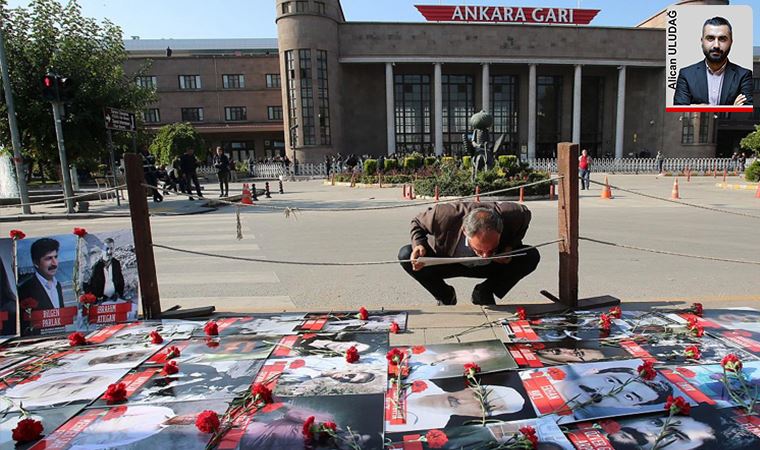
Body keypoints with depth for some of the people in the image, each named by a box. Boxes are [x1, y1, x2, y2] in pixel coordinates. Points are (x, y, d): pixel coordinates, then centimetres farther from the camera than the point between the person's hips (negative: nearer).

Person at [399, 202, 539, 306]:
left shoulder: (511, 215, -33)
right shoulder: (445, 216, -37)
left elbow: (525, 215, -5)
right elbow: (417, 223, -14)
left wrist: (510, 246, -21)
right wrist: (418, 245, -35)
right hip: (447, 263, -1)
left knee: (532, 256, -22)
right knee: (406, 255, -27)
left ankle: (483, 294, -4)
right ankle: (445, 296, -2)